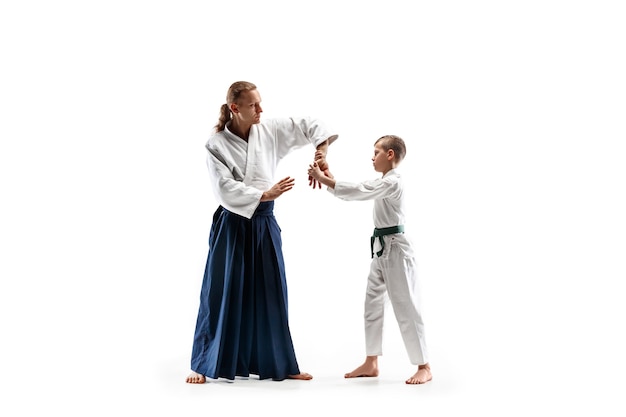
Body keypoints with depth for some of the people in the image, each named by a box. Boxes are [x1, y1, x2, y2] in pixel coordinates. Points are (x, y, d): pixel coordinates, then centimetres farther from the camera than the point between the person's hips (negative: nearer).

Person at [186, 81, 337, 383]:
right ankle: (203, 365, 15)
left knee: (271, 294, 10)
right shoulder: (217, 145, -11)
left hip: (264, 224, 4)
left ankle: (280, 365, 22)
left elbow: (310, 125, 5)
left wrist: (321, 152, -10)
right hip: (232, 225, -4)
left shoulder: (270, 130, -1)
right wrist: (265, 194, -25)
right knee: (221, 294, 0)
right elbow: (226, 190, -19)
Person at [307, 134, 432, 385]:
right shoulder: (384, 183, 14)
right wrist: (329, 178, -5)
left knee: (406, 307, -6)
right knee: (372, 304, 12)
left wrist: (323, 179, -24)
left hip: (396, 249, -10)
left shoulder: (392, 183, -18)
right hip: (382, 249, 10)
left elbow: (358, 191, -27)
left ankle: (424, 367, 1)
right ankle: (371, 363, 20)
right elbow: (358, 192, 8)